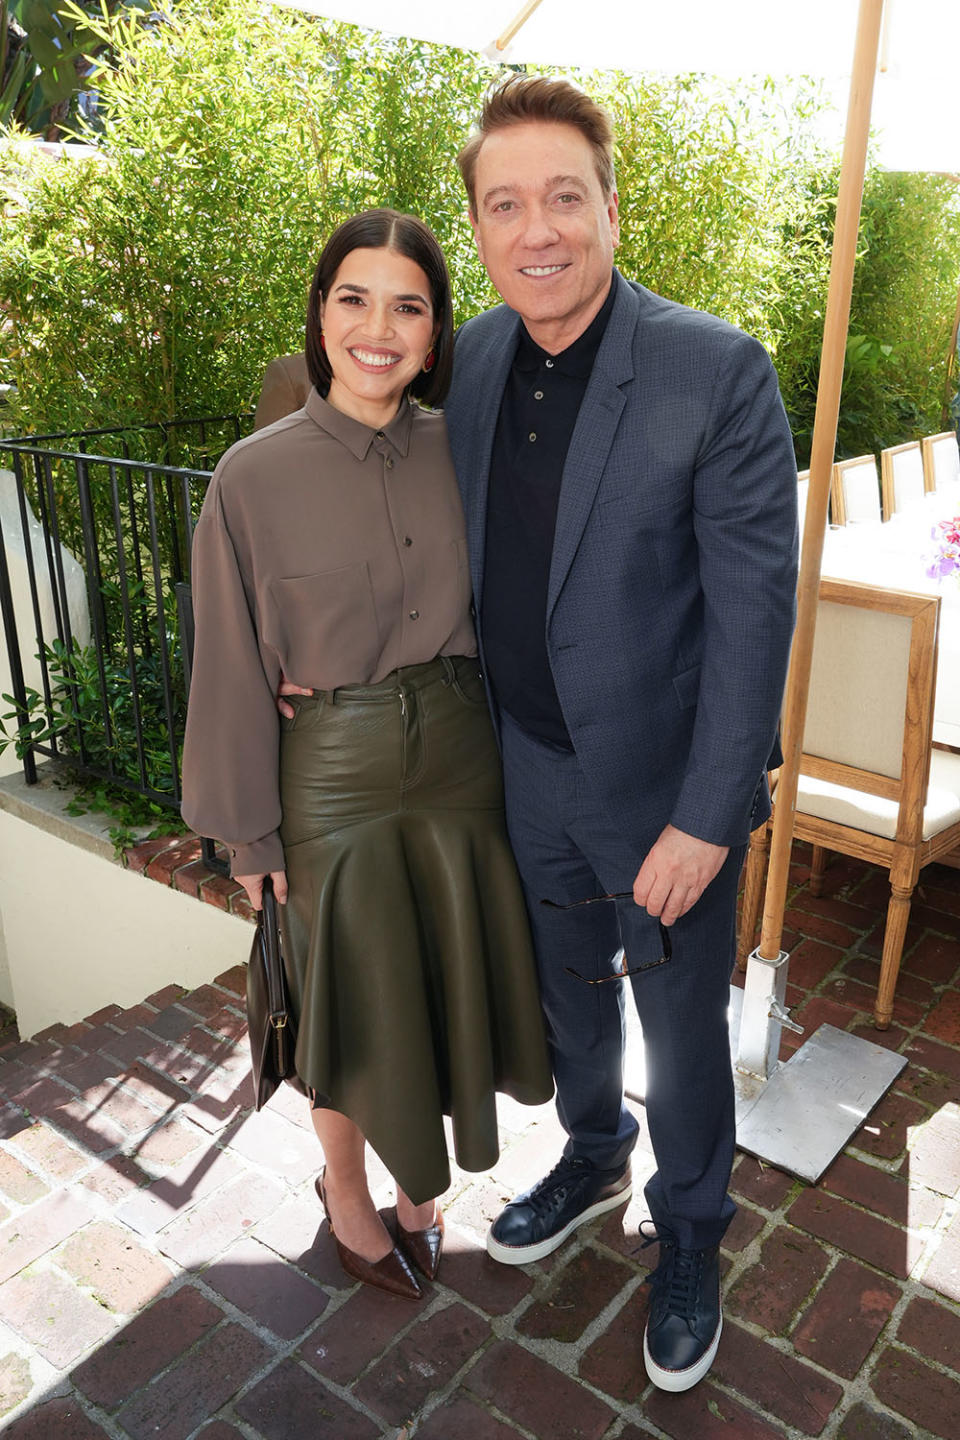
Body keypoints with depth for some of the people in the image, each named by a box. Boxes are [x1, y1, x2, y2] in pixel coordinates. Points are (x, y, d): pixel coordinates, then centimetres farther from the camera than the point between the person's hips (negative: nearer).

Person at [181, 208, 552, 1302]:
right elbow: (233, 671, -8)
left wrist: (519, 759, 6)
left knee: (446, 983, 17)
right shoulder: (255, 478, -13)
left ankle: (420, 1181, 45)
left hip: (460, 755, 3)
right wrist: (249, 832, -4)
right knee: (354, 1002, 14)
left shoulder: (461, 454, -3)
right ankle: (345, 1191, 43)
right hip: (333, 771, -3)